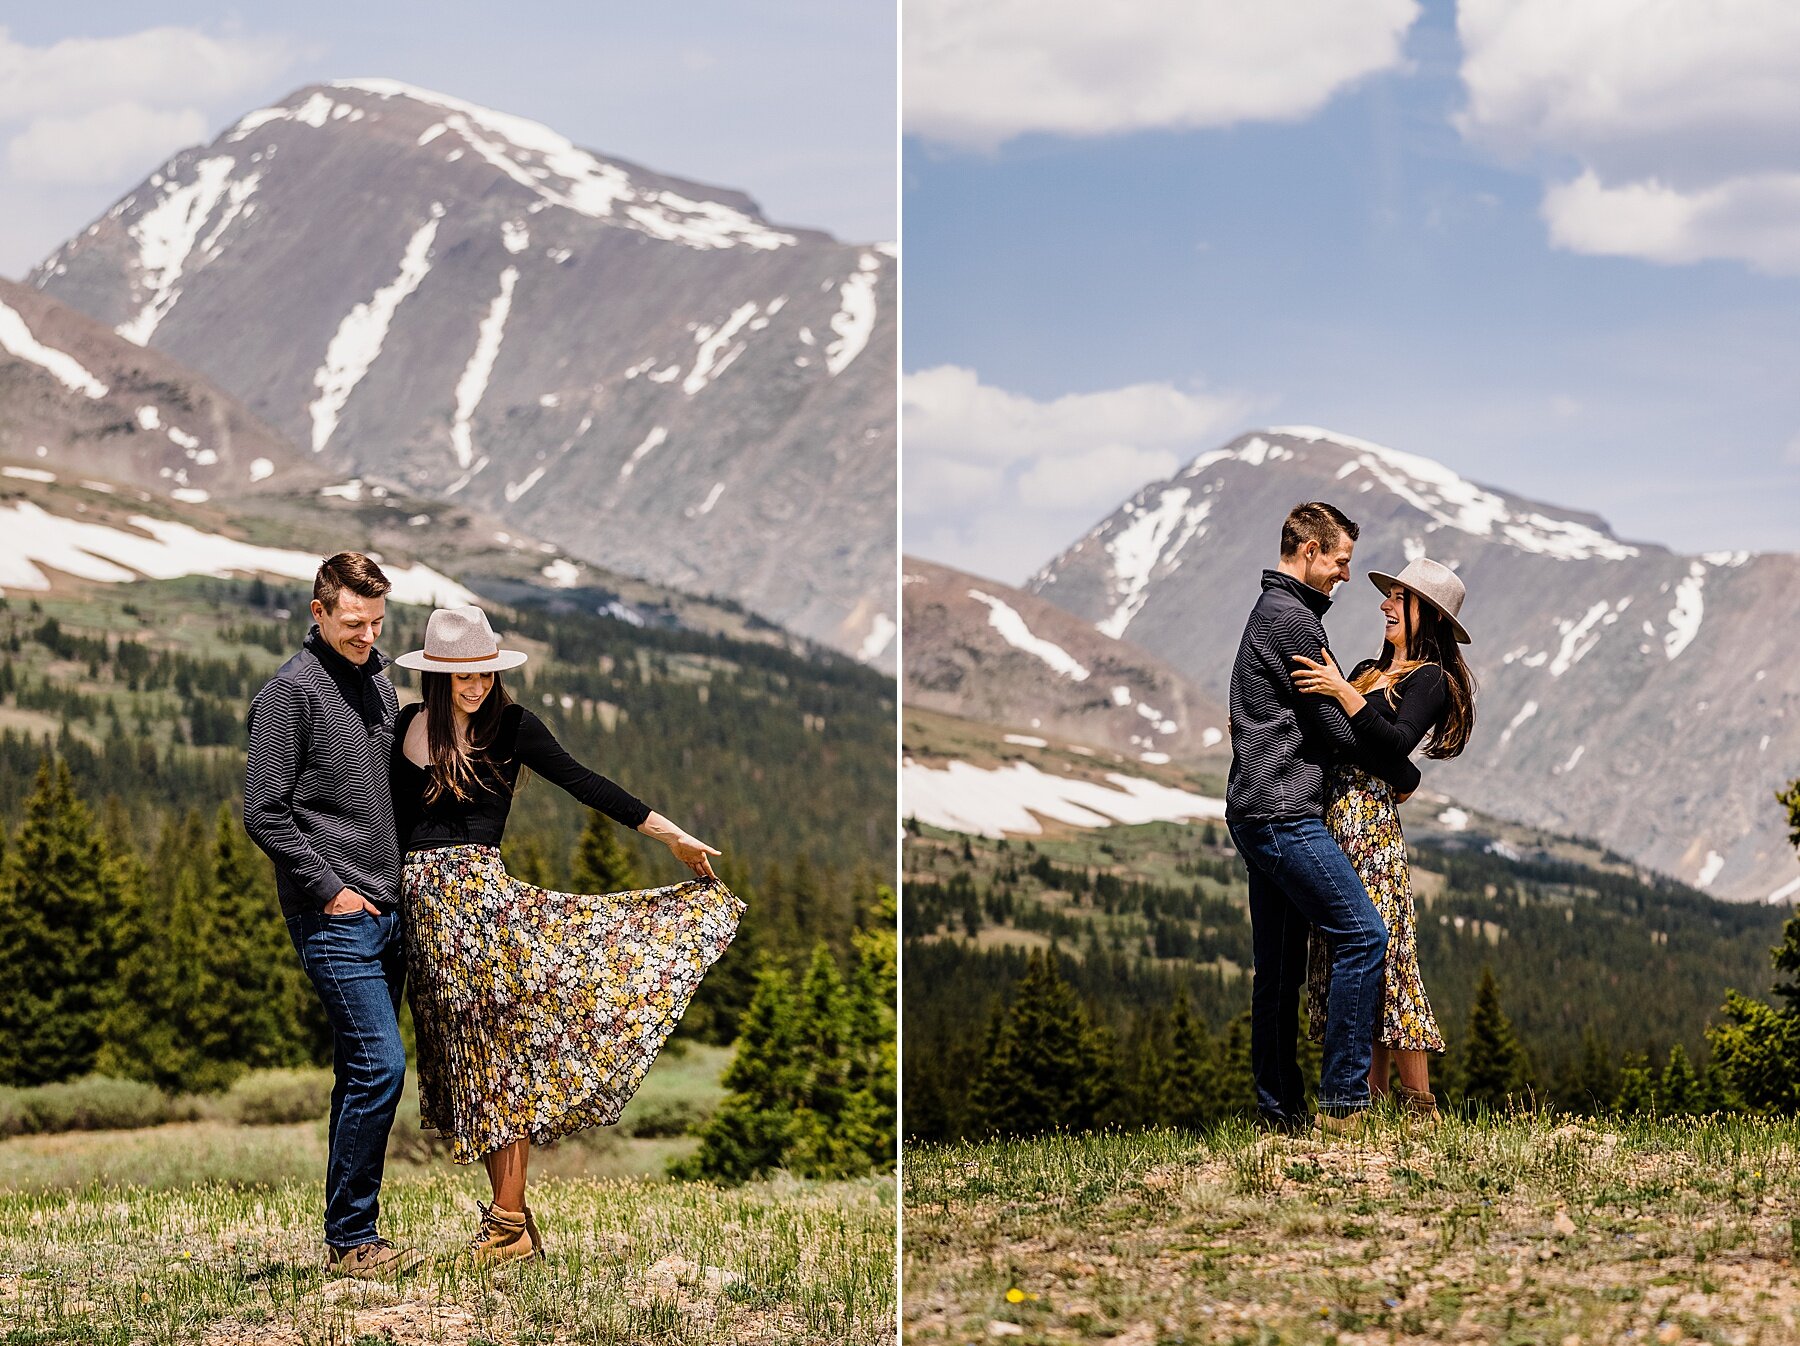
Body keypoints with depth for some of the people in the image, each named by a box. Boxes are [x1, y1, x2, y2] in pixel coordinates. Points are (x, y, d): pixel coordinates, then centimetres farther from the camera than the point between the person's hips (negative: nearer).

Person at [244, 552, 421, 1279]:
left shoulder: (378, 682, 15)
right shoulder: (290, 692, -10)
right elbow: (264, 813, -13)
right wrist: (329, 888, -13)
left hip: (387, 911, 8)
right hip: (334, 918, -8)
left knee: (364, 1073, 9)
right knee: (380, 1064, -14)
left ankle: (353, 1238, 14)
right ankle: (350, 1241, -8)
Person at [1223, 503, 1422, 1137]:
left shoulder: (1271, 612, 22)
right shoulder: (1293, 619, -11)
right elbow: (1336, 727, -11)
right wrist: (1404, 774, 1)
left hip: (1259, 815, 11)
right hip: (1284, 813, -11)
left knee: (1278, 967, 10)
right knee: (1362, 934, -13)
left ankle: (1279, 1107, 12)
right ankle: (1343, 1100, -15)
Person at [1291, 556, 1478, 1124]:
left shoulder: (1429, 679, -3)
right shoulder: (1368, 671, 21)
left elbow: (1397, 743, -20)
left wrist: (1344, 693, -23)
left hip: (1372, 822, -8)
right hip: (1337, 821, 8)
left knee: (1382, 952, -10)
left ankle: (1420, 1105, -8)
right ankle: (1372, 1099, 7)